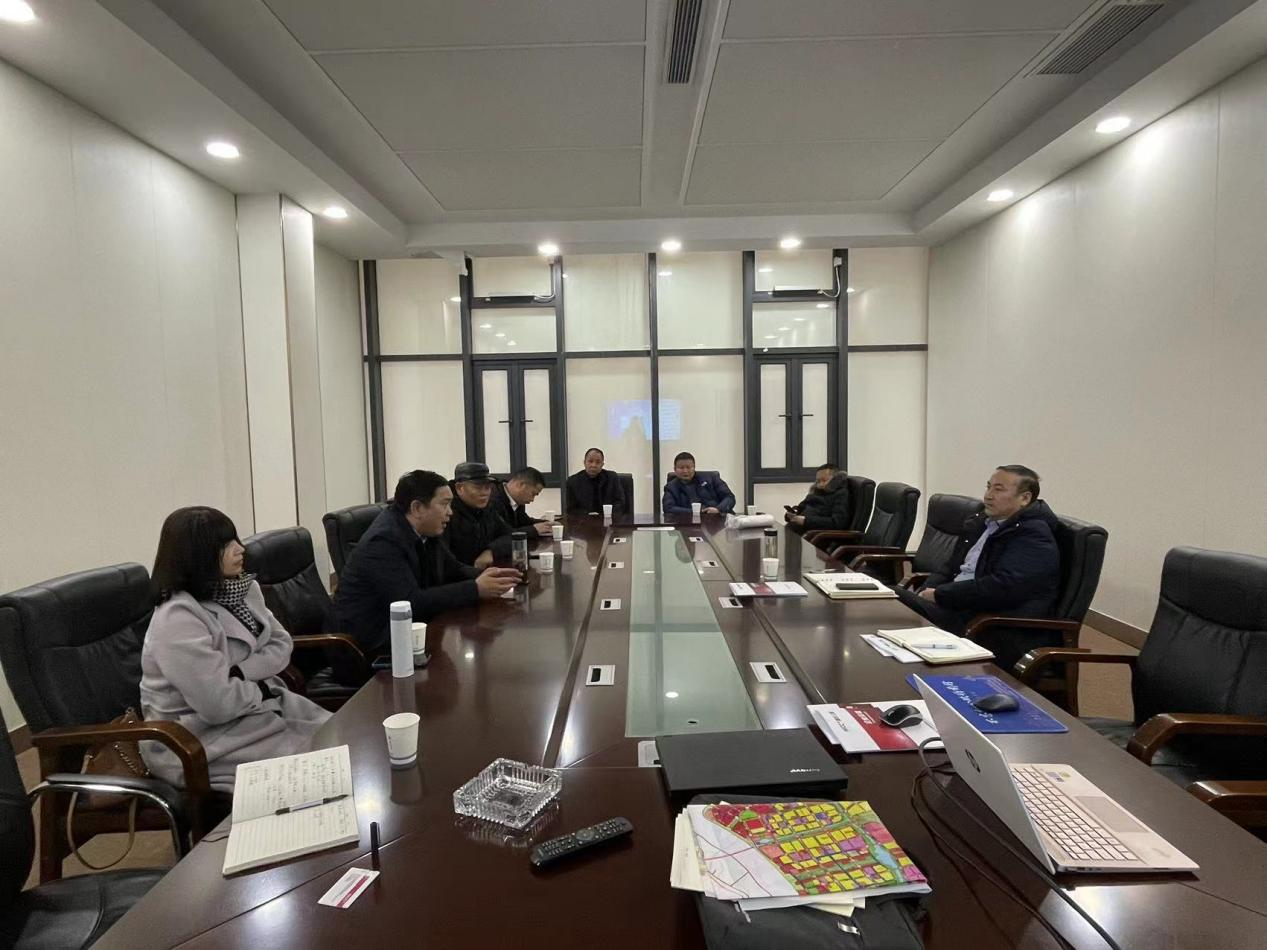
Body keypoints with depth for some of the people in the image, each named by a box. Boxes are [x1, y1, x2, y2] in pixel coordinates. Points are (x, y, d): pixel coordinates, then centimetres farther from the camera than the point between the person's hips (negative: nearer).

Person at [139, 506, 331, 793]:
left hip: (261, 707, 8)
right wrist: (261, 686, -9)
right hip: (205, 740, -8)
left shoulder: (241, 589, 3)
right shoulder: (177, 621, -24)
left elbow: (281, 645, 3)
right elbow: (218, 705, -28)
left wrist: (240, 673, -14)